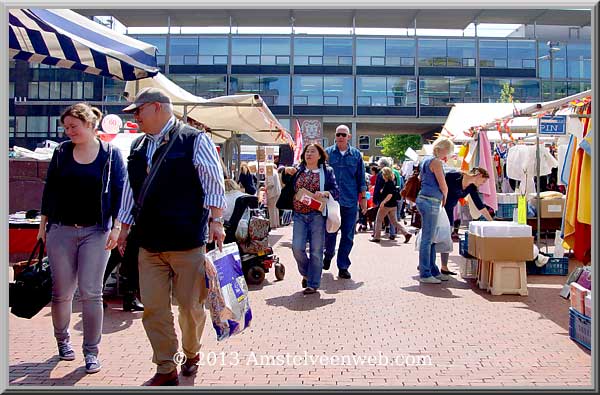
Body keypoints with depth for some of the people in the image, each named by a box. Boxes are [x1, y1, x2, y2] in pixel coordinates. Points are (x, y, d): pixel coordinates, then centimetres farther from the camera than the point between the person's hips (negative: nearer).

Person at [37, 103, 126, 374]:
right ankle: (62, 340, 32)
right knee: (61, 292, 9)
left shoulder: (110, 153, 0)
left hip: (96, 232, -2)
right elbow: (50, 189, 10)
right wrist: (43, 224, 9)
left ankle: (91, 351, 8)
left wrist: (116, 227, -8)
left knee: (91, 293, -4)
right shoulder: (61, 152, 6)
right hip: (61, 230, 3)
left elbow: (119, 191, -1)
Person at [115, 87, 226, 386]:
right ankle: (165, 370, 18)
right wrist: (125, 228, 19)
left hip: (187, 239, -5)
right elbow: (130, 190, 20)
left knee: (190, 305, 6)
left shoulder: (194, 140, -4)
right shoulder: (138, 146, 15)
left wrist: (215, 220, -13)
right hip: (149, 241, 5)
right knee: (153, 308, 4)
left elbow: (214, 183, -7)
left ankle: (191, 354, 32)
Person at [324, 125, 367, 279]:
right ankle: (328, 255, 35)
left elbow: (361, 178, 10)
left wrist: (363, 197, 7)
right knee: (330, 233, 5)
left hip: (350, 202, 1)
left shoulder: (356, 154, 7)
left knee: (348, 236, 4)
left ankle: (343, 267, 14)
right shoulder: (327, 153, 4)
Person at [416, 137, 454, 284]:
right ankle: (425, 274, -1)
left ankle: (433, 270, 22)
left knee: (430, 239, 14)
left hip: (424, 199, 10)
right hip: (430, 202, -10)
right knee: (427, 239, -6)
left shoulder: (426, 160, 17)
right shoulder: (435, 162, -11)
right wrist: (445, 197, 10)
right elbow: (443, 186, -10)